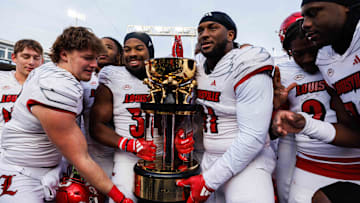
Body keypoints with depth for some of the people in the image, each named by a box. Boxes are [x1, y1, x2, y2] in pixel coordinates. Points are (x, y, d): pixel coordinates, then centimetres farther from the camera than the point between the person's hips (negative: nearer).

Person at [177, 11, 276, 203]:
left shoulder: (248, 71, -17)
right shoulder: (199, 67, 4)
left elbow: (253, 137, -22)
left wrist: (209, 181, -19)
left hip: (246, 162, -6)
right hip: (208, 159, 6)